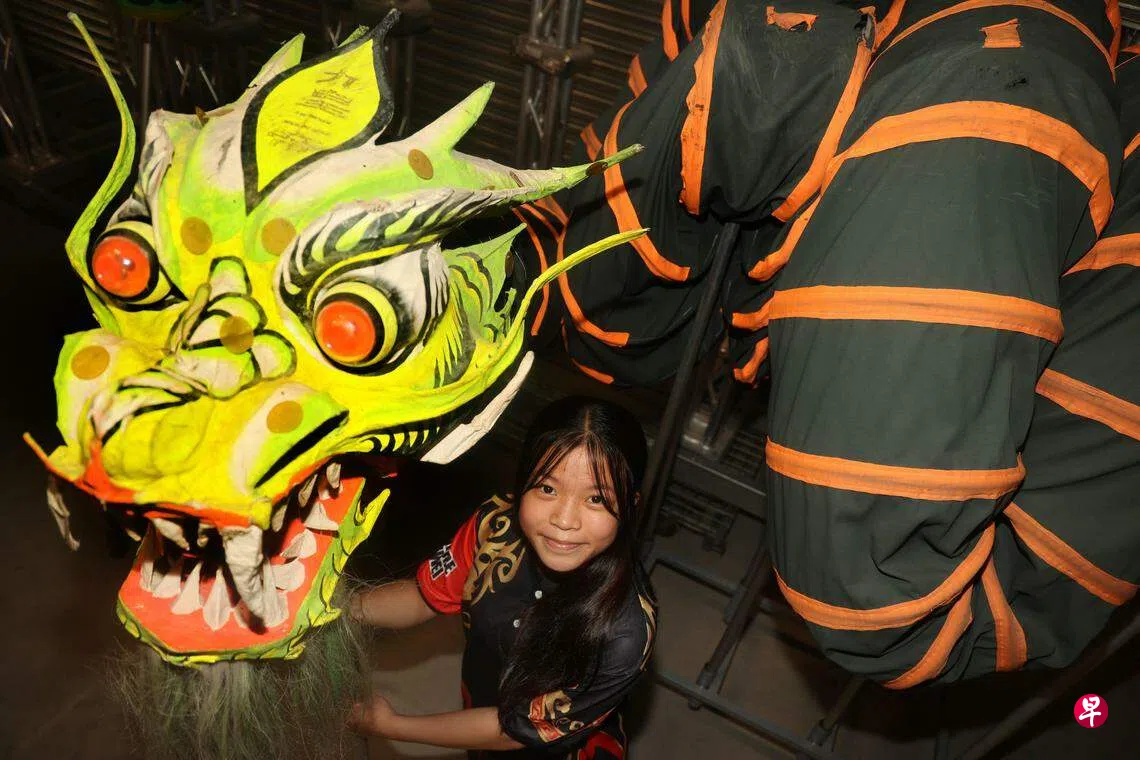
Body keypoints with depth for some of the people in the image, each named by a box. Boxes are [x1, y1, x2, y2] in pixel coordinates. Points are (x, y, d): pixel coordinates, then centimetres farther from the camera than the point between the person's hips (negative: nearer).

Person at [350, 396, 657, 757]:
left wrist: (389, 725, -19)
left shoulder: (626, 632, -37)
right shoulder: (498, 524, -25)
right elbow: (426, 595, -8)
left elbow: (521, 730, -26)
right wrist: (341, 604, -25)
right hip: (479, 710, 4)